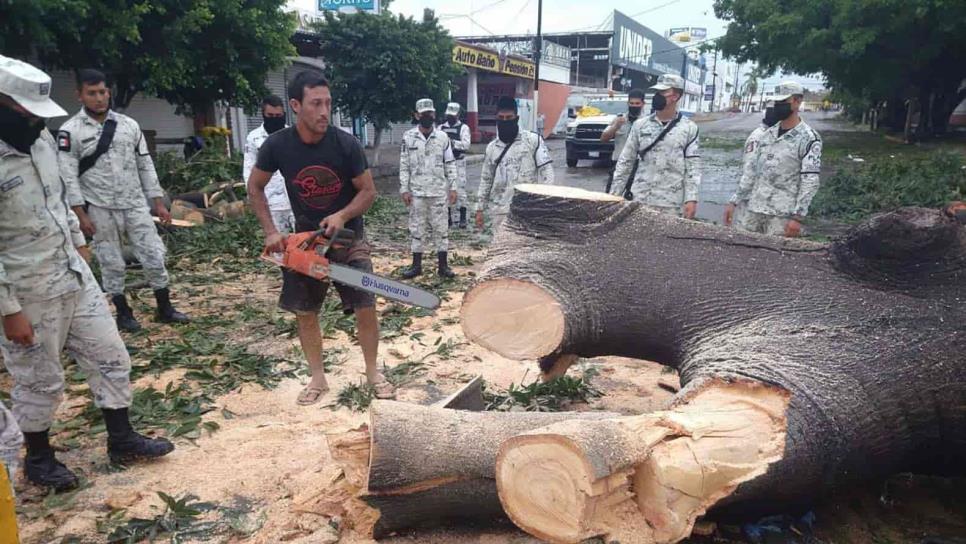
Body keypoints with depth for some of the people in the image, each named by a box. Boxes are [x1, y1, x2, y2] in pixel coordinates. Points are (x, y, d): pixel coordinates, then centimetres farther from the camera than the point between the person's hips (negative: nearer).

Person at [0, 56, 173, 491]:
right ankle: (38, 458, 34)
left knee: (110, 357, 13)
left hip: (76, 276, 7)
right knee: (40, 382, 11)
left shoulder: (42, 140, 0)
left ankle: (121, 440, 29)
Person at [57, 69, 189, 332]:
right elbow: (68, 176, -8)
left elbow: (145, 165, 8)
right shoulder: (70, 130, -6)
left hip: (135, 205, 3)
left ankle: (165, 308, 16)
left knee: (154, 256, 3)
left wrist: (158, 202, 5)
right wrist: (81, 214, -13)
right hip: (100, 210, -3)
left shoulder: (128, 124, 5)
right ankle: (123, 312, 23)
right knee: (112, 264, 8)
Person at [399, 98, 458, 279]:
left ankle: (443, 265, 12)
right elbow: (404, 165, 0)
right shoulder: (408, 137, -1)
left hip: (439, 192, 0)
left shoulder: (443, 137, 1)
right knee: (417, 229, 7)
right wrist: (404, 189, -5)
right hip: (417, 192, 0)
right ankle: (416, 265, 17)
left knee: (441, 228, 5)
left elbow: (450, 164, 4)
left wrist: (453, 188, -1)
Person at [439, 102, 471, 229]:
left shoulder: (463, 128, 1)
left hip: (458, 162, -4)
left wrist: (452, 142, -24)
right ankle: (448, 217, 15)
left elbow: (466, 144, -13)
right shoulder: (441, 128, 12)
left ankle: (463, 218, 1)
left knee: (460, 190, -5)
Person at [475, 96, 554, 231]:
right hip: (500, 210, 4)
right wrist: (480, 208, 12)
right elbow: (486, 179, 15)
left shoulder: (533, 140, -1)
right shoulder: (491, 147, 11)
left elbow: (546, 170, -4)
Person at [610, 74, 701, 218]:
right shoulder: (640, 125, 6)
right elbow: (625, 162, 8)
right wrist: (614, 195, 5)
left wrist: (691, 199, -10)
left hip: (672, 205, -1)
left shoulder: (689, 128, 2)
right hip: (640, 201, 2)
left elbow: (693, 167, -1)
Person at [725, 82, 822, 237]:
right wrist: (734, 201, 12)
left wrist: (797, 217, -20)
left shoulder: (809, 138, -7)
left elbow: (810, 182, -12)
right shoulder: (767, 134, 12)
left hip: (782, 214, -6)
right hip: (754, 209, 6)